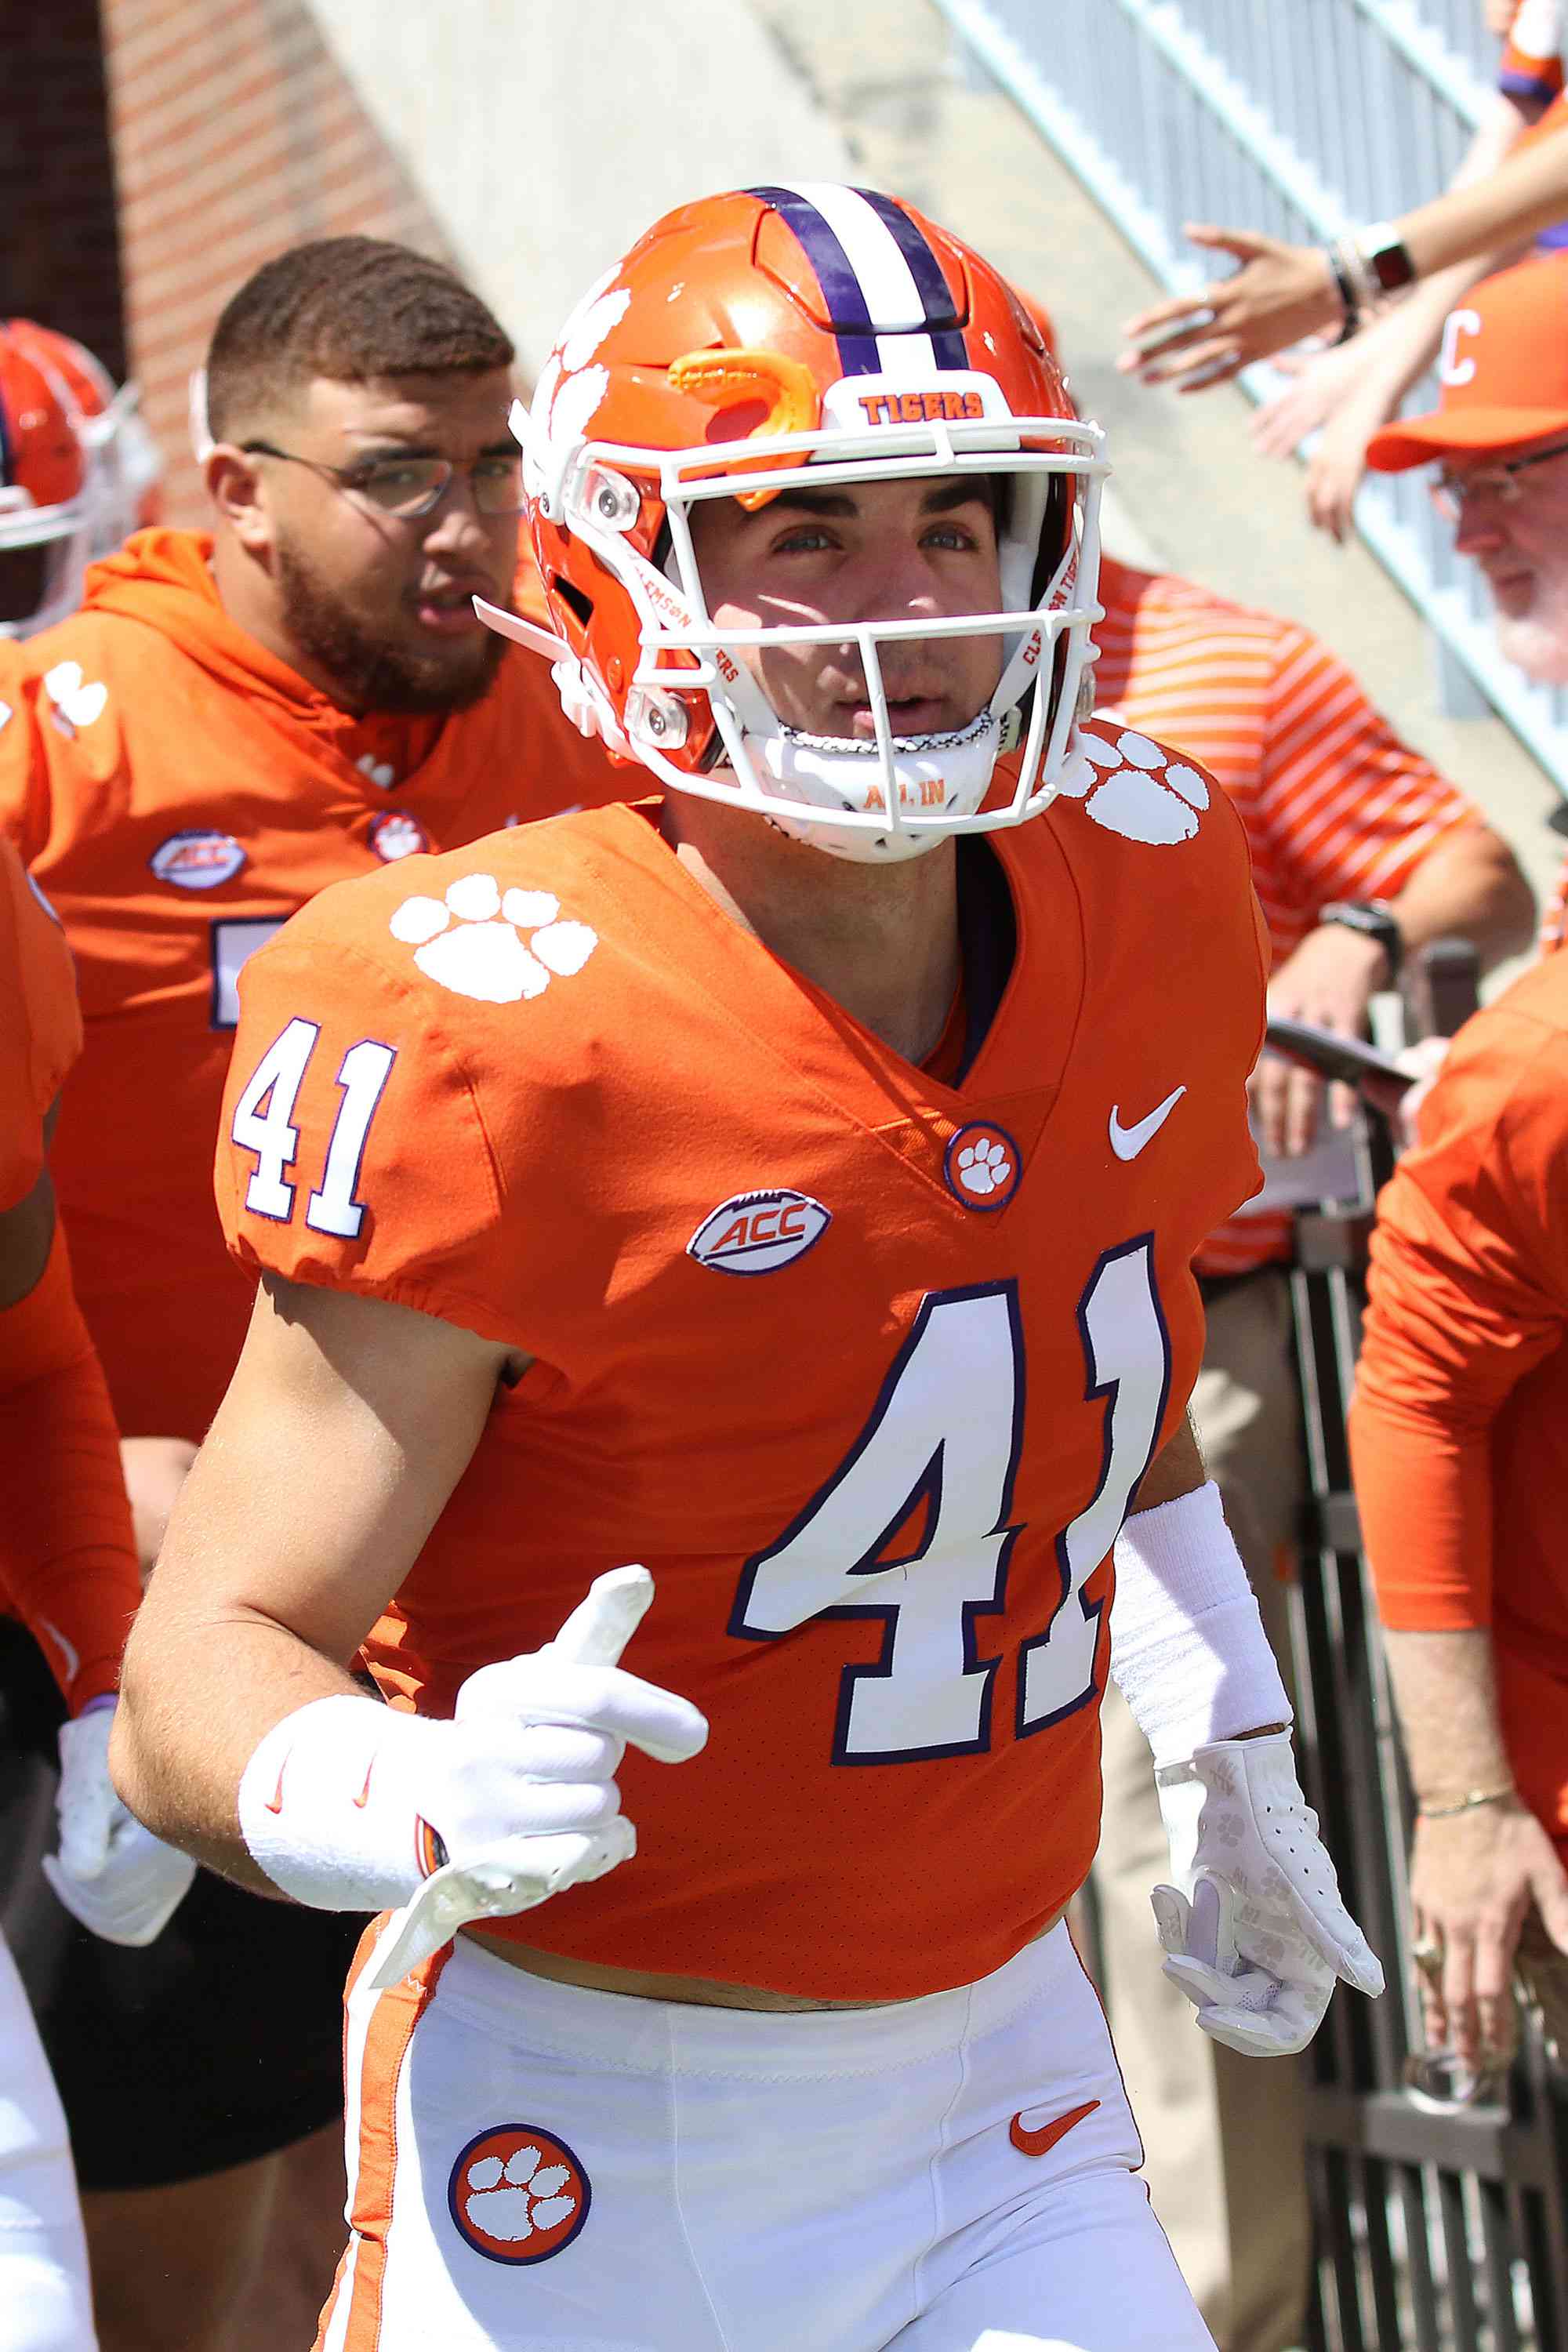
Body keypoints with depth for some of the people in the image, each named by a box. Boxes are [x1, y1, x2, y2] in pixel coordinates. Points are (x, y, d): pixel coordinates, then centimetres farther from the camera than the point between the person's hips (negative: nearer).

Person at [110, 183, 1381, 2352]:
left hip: (997, 2067, 5)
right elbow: (208, 1676, -21)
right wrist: (435, 1808, -42)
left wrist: (1227, 1758, 25)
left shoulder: (1149, 904, -3)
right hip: (589, 2126, -5)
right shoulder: (493, 1047, -23)